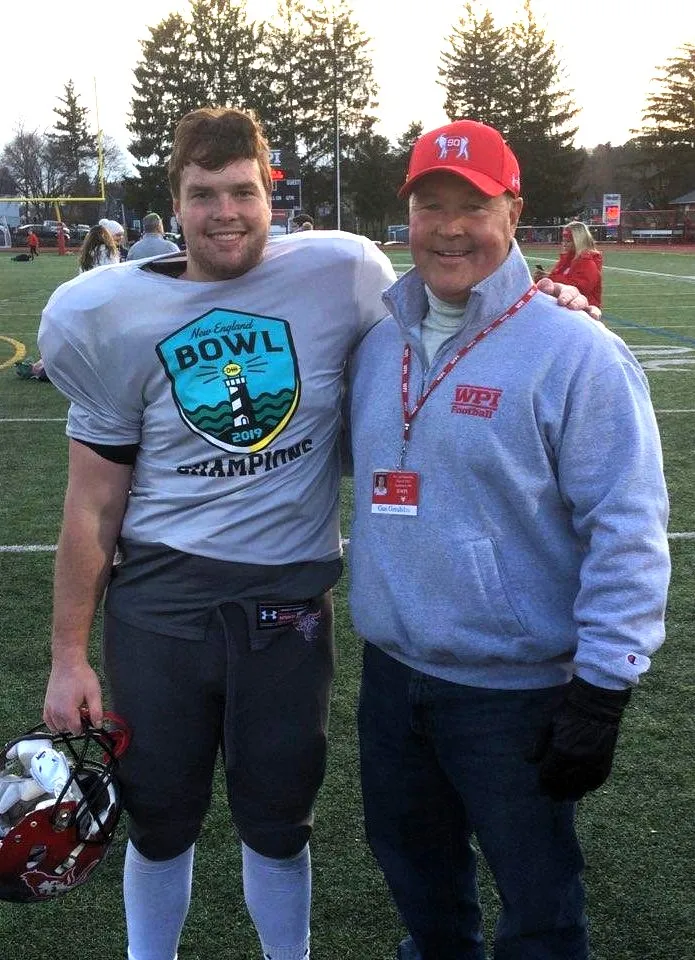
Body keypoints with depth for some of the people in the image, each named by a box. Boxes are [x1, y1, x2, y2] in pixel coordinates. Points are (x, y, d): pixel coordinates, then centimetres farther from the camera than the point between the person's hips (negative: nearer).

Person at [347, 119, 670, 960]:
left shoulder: (575, 353, -16)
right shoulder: (378, 343, 4)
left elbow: (625, 532, -17)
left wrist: (600, 692, -18)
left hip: (515, 693, -6)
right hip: (392, 671, 6)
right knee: (410, 859, 26)